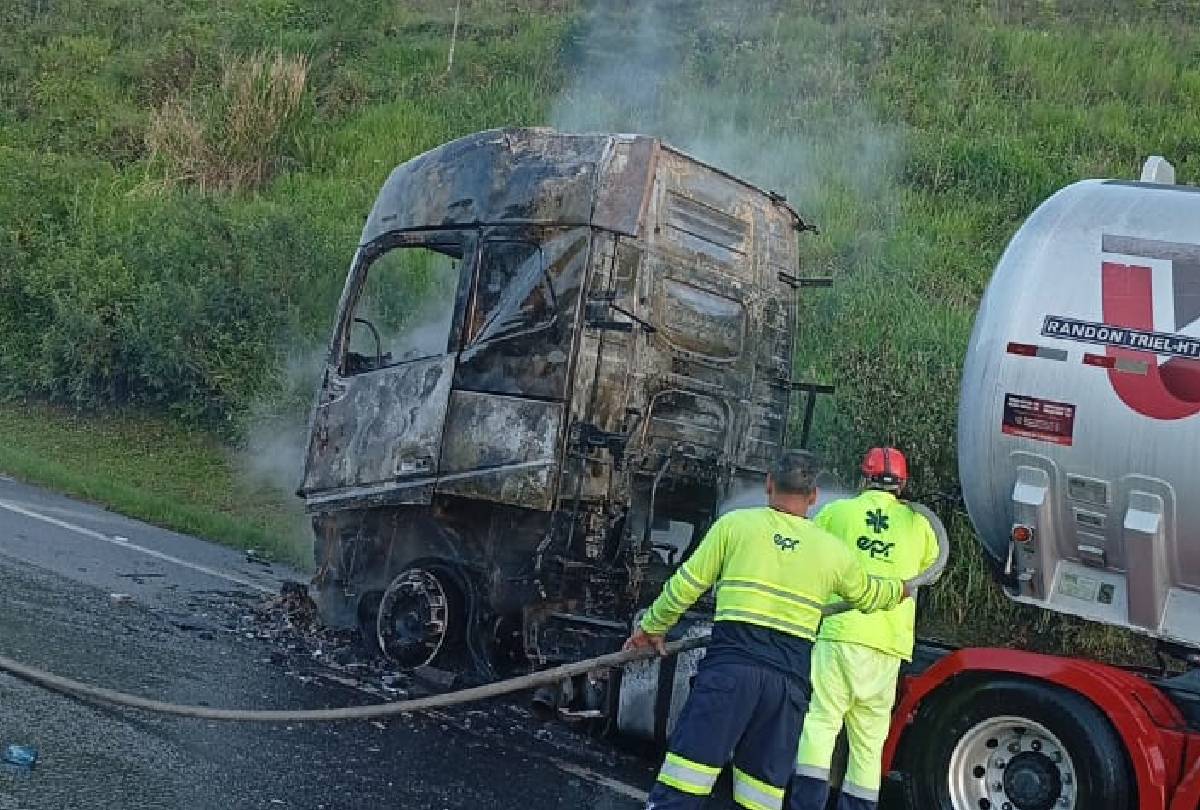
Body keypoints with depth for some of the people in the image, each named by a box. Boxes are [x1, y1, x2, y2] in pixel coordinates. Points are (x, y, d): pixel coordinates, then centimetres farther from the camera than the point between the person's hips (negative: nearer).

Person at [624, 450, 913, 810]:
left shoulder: (735, 524, 6)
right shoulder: (832, 549, 13)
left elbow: (686, 585, 7)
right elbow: (870, 595, 30)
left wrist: (652, 627, 22)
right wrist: (900, 588, 52)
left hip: (731, 663, -2)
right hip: (790, 677, 3)